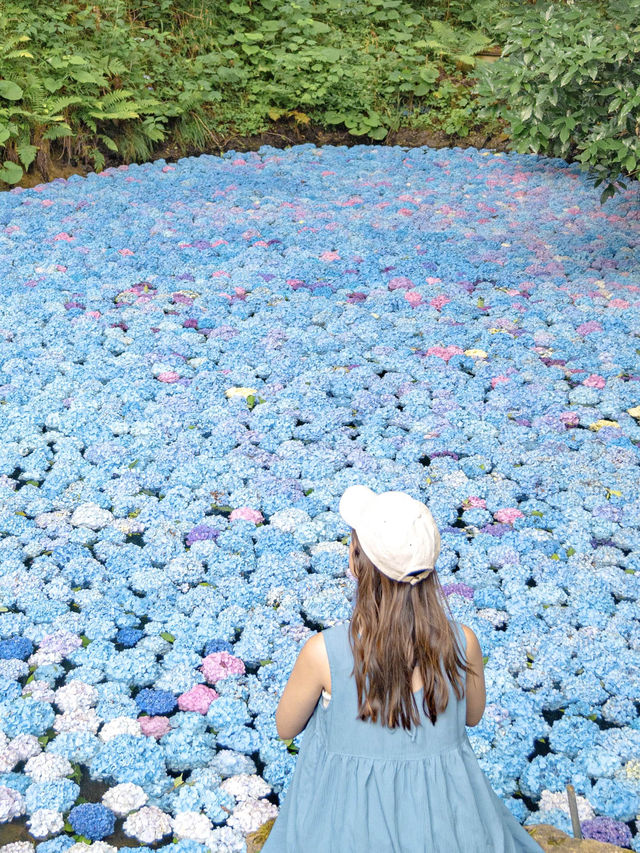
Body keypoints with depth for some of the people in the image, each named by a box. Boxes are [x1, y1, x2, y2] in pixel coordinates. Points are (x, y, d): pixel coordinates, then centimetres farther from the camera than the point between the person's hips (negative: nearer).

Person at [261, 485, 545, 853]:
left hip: (351, 822, -1)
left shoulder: (323, 652, -29)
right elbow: (474, 716, -1)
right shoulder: (463, 643, -22)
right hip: (444, 810, 2)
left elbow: (286, 727, -9)